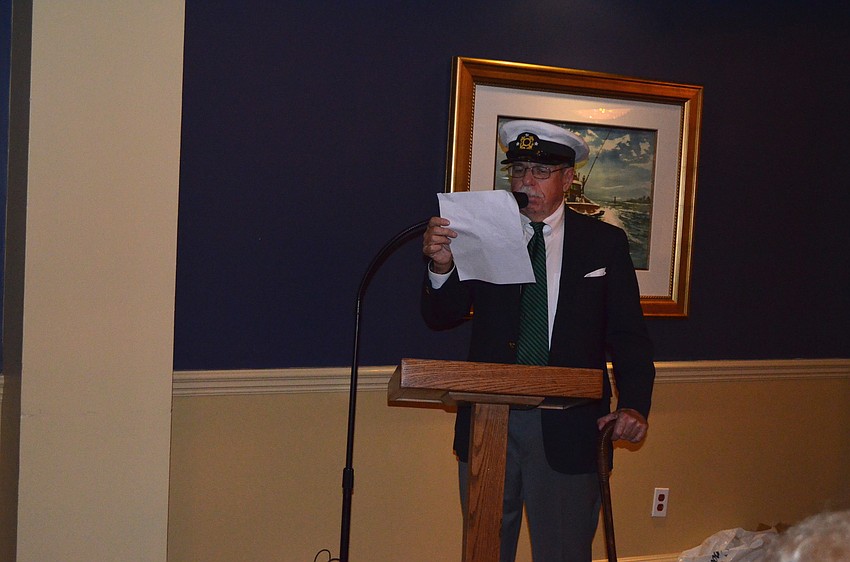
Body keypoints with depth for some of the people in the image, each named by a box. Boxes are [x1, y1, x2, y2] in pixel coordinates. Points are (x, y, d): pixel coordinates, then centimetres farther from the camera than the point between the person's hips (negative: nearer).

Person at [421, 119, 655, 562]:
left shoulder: (605, 243, 4)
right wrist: (441, 266, -20)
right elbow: (440, 318, 1)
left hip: (568, 429, -1)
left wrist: (634, 405, -13)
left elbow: (628, 336, 3)